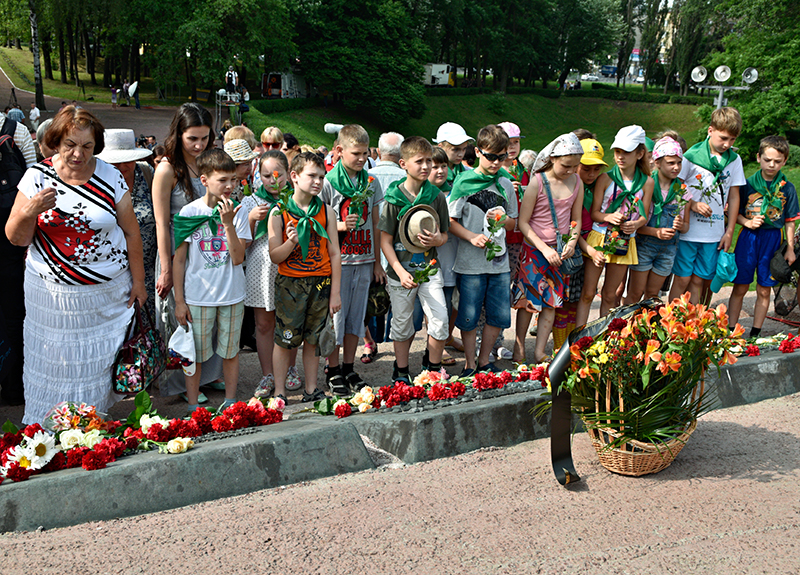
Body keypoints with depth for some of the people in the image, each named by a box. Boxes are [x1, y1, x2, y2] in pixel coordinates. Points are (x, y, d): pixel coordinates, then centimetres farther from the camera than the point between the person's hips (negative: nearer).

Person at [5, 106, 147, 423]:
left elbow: (131, 231, 4)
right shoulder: (38, 176, -3)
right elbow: (16, 238, -1)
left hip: (108, 290, 0)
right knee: (56, 361, 7)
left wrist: (138, 281, 4)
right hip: (52, 291, 0)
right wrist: (29, 212, -22)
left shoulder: (110, 177, -2)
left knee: (100, 360, 8)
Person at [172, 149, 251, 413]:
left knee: (230, 351, 13)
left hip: (232, 296, 2)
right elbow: (179, 259, -2)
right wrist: (179, 300, -3)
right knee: (195, 354, 7)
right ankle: (193, 408, 21)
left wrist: (228, 223, -20)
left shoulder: (237, 211, -3)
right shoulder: (189, 212, -7)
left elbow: (238, 258, -10)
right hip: (197, 297, -1)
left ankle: (230, 402, 28)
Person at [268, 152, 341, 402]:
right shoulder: (279, 212, -3)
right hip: (289, 284, -2)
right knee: (285, 340, 1)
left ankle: (311, 390, 22)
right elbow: (274, 257, -3)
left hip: (321, 283, 2)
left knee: (313, 340, 10)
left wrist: (335, 292, 2)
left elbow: (335, 254, 4)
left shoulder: (327, 212, 4)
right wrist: (290, 243, -24)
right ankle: (279, 393, 14)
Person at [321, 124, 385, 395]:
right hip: (337, 260, -4)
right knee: (336, 314, 1)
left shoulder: (371, 182, 8)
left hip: (364, 260, 5)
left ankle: (349, 368, 23)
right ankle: (333, 372, 12)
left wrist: (377, 261, 11)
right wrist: (340, 225, -20)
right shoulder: (328, 182, -6)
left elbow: (375, 224, 13)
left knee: (356, 314, 11)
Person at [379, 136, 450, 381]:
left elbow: (444, 234, 10)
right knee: (402, 324, 9)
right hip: (401, 270, -2)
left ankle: (433, 367, 16)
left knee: (441, 320, -7)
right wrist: (400, 272, -17)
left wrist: (438, 239, -15)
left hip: (429, 268, 2)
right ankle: (401, 372, 28)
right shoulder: (394, 198, -7)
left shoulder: (436, 196, 1)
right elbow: (385, 241, -6)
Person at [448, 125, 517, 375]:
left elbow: (513, 223, 17)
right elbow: (450, 221, -5)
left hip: (500, 261, 4)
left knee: (499, 315, 9)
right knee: (469, 316, 3)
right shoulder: (464, 181, -4)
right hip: (470, 263, -4)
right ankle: (470, 365, 20)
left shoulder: (505, 184, 9)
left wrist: (503, 219, -4)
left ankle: (484, 361, 26)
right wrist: (471, 236, -20)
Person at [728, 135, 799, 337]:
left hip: (773, 239, 1)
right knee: (740, 288, 2)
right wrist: (748, 222, -16)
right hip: (749, 238, -1)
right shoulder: (748, 184, -2)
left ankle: (755, 334, 18)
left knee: (764, 290, 8)